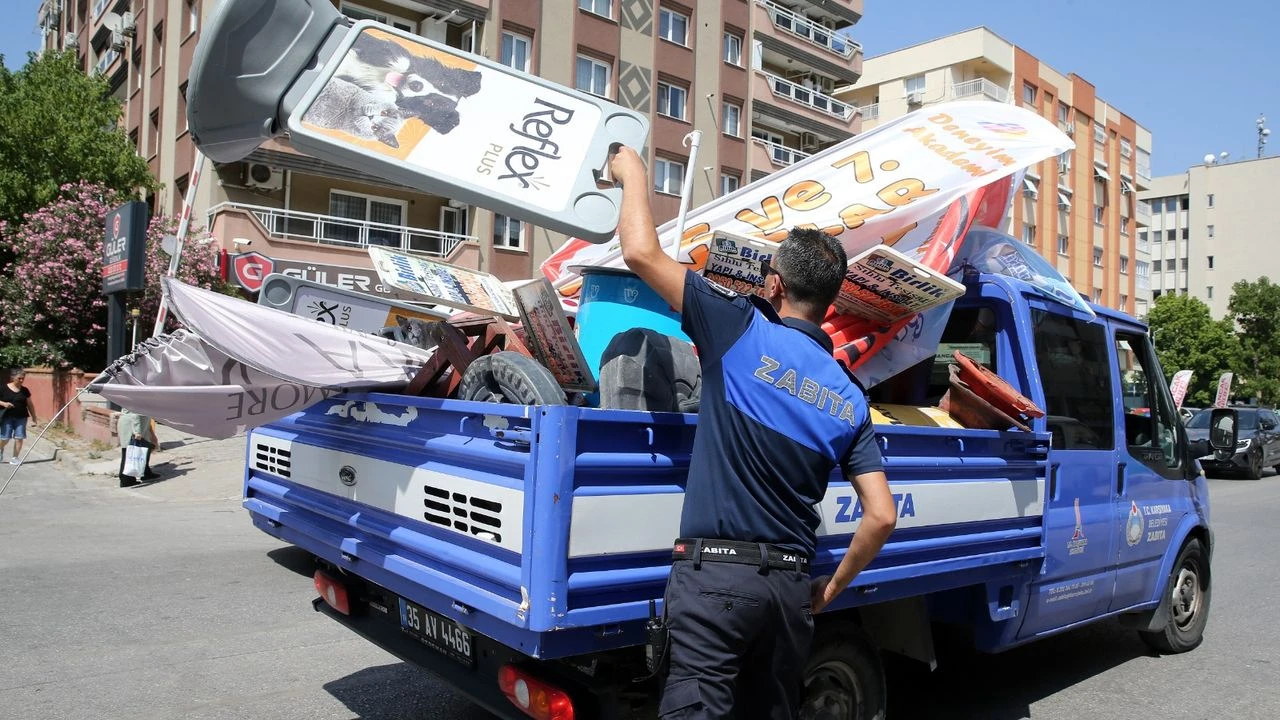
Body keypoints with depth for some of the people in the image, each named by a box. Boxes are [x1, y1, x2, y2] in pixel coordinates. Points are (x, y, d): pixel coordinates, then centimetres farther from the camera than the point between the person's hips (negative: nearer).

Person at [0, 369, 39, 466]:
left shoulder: (25, 390, 5)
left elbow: (29, 404, 12)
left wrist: (34, 417, 13)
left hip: (21, 418, 2)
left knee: (19, 438, -2)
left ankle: (15, 457, 9)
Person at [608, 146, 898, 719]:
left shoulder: (744, 330, -6)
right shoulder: (850, 398, 8)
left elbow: (641, 252, -5)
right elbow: (882, 516, 5)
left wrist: (633, 173, 12)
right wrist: (832, 588, 18)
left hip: (713, 572, -6)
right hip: (790, 584, 6)